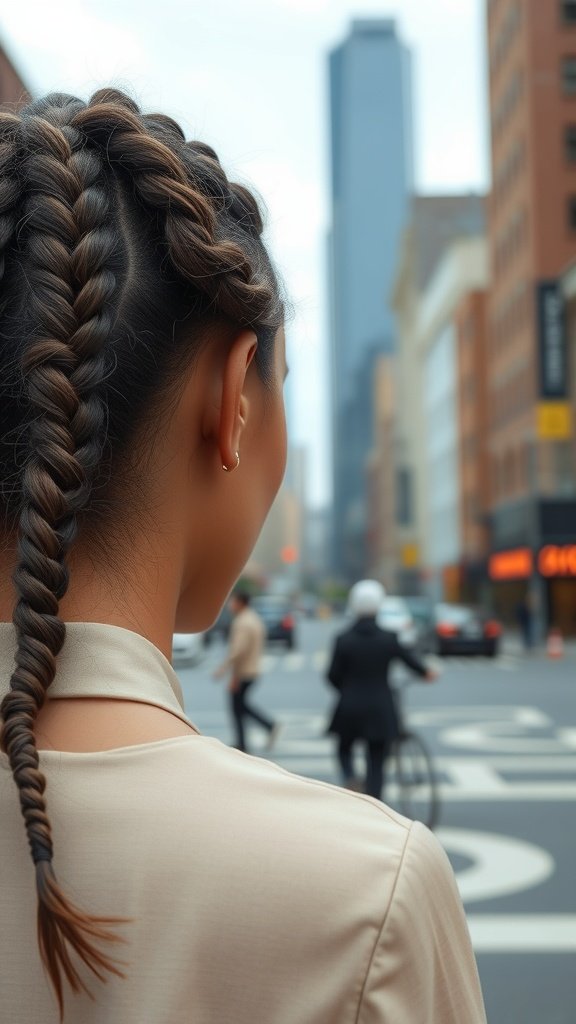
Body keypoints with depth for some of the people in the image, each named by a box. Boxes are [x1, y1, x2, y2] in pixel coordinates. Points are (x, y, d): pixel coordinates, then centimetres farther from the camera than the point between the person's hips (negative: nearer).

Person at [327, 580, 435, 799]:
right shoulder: (389, 639, -7)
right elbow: (409, 659, 4)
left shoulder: (343, 640, -8)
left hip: (350, 709, 0)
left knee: (344, 749, 23)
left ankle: (350, 780, -5)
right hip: (381, 711, 0)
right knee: (376, 765, 9)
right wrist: (426, 673, 26)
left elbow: (333, 676, -5)